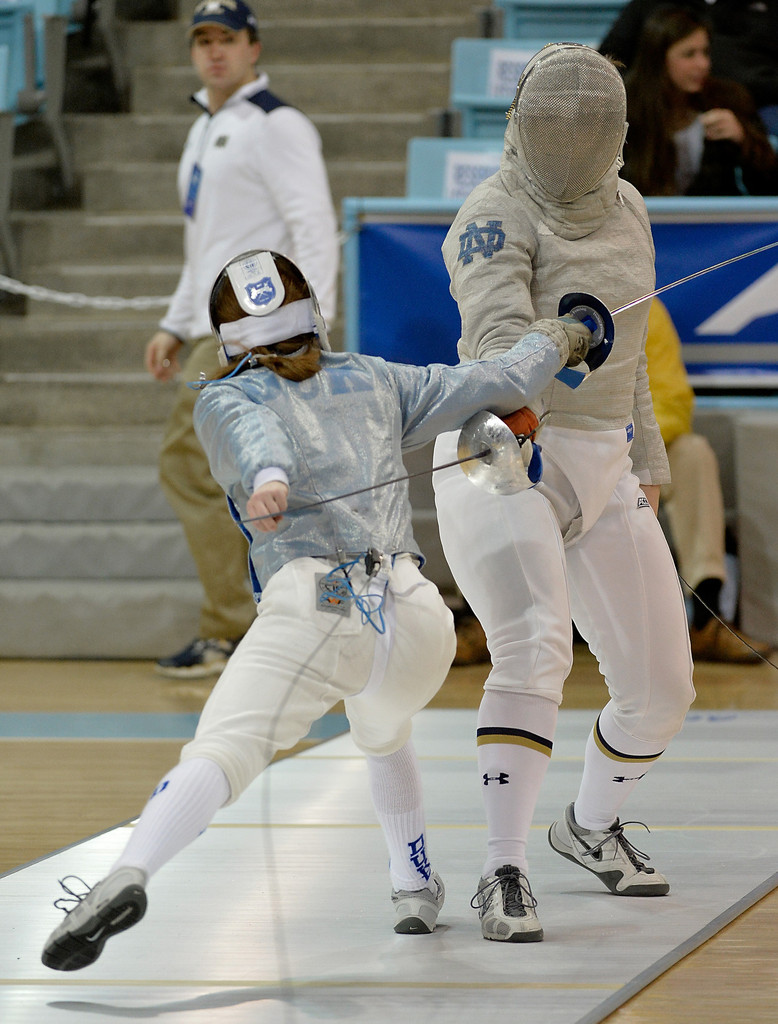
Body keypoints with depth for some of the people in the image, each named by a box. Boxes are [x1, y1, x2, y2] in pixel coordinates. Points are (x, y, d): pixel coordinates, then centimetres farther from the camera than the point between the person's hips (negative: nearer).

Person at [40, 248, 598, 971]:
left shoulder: (225, 401, 14)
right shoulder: (375, 381, 23)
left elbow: (258, 434, -10)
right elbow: (501, 383, 25)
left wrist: (268, 479, -32)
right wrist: (553, 341, 46)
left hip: (315, 609, -4)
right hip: (415, 614, 4)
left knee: (218, 758, -18)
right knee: (382, 731, 36)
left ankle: (125, 877, -42)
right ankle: (413, 886, 35)